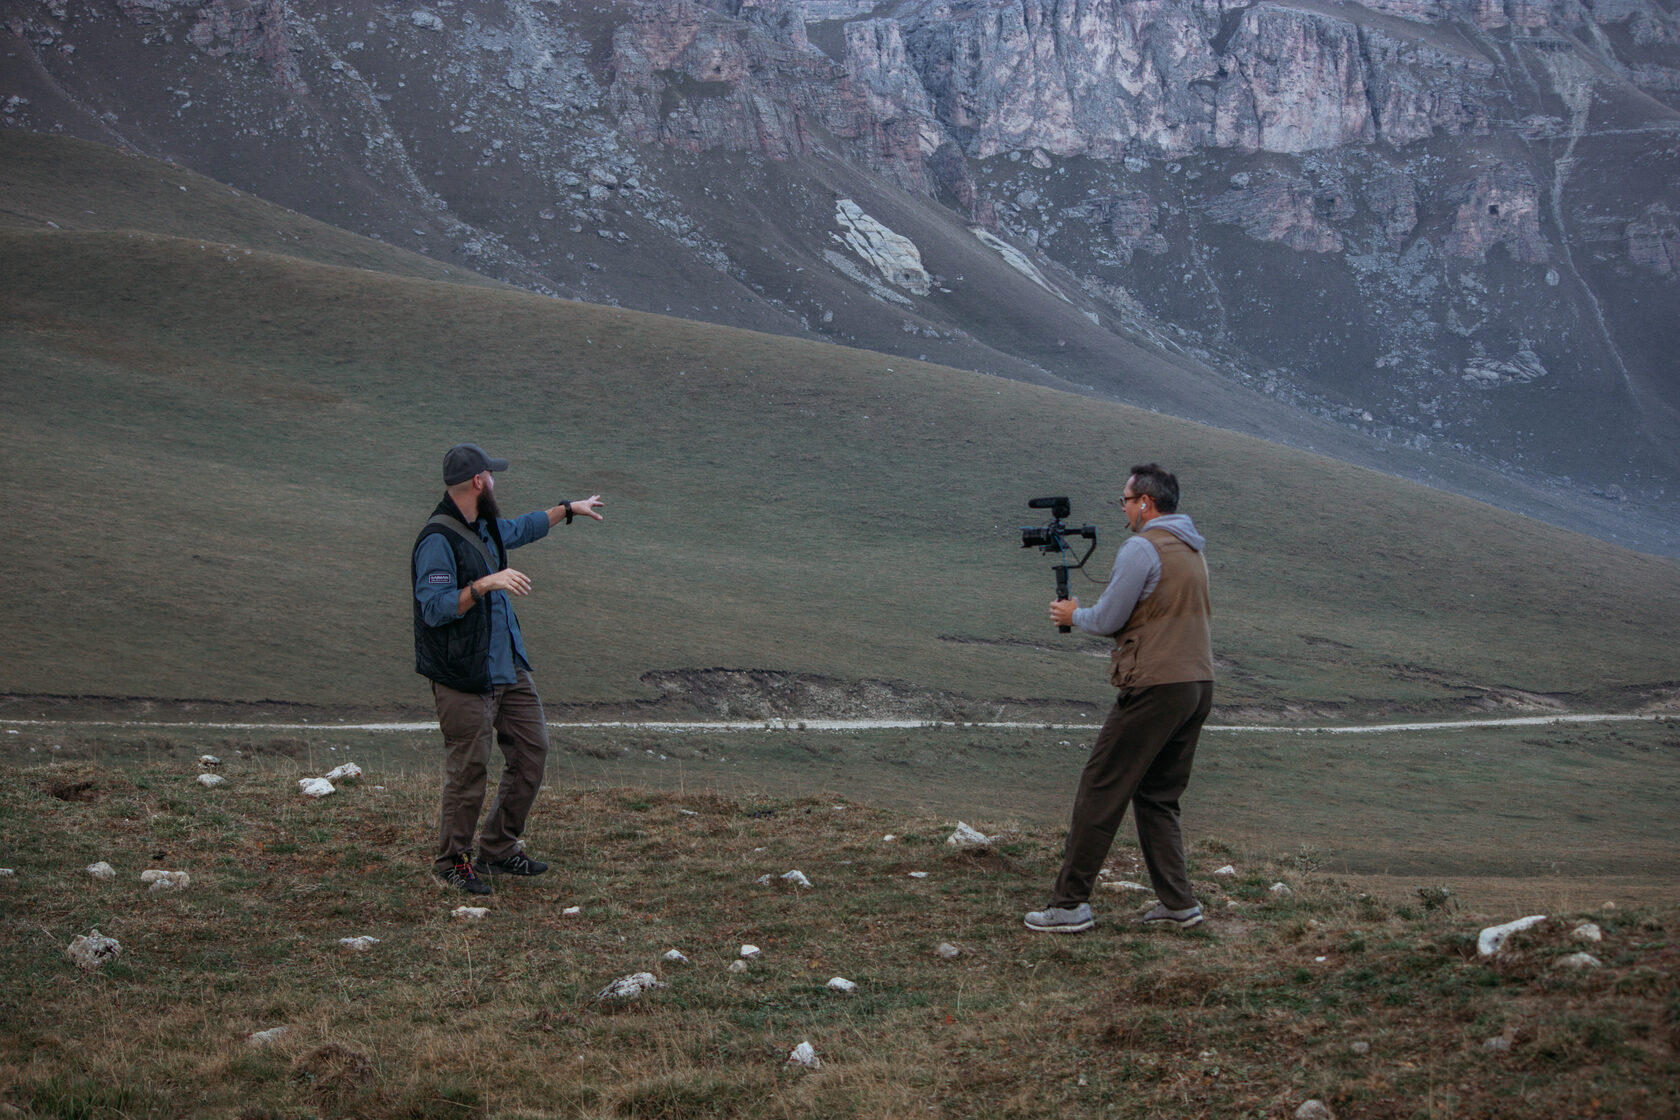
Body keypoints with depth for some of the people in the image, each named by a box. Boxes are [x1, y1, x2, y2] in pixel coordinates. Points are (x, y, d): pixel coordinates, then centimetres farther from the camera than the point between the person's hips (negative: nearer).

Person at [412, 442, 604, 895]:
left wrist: (569, 509, 44)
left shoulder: (486, 526, 11)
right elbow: (435, 608, -25)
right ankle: (453, 861, 13)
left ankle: (500, 849, 23)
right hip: (463, 677, -9)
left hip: (508, 666, 10)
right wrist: (485, 584, -33)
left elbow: (521, 528, 34)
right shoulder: (438, 540, -18)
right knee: (468, 770, -4)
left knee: (532, 752, 11)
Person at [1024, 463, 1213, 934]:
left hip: (1155, 687, -9)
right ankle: (1177, 902, 11)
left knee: (1101, 792, -3)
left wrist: (1074, 615, 11)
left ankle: (1070, 903, -2)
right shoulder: (1192, 548, 17)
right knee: (1157, 798, 16)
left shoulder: (1142, 549, -12)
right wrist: (1087, 611, 20)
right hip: (1198, 685, 9)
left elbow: (1109, 619, -9)